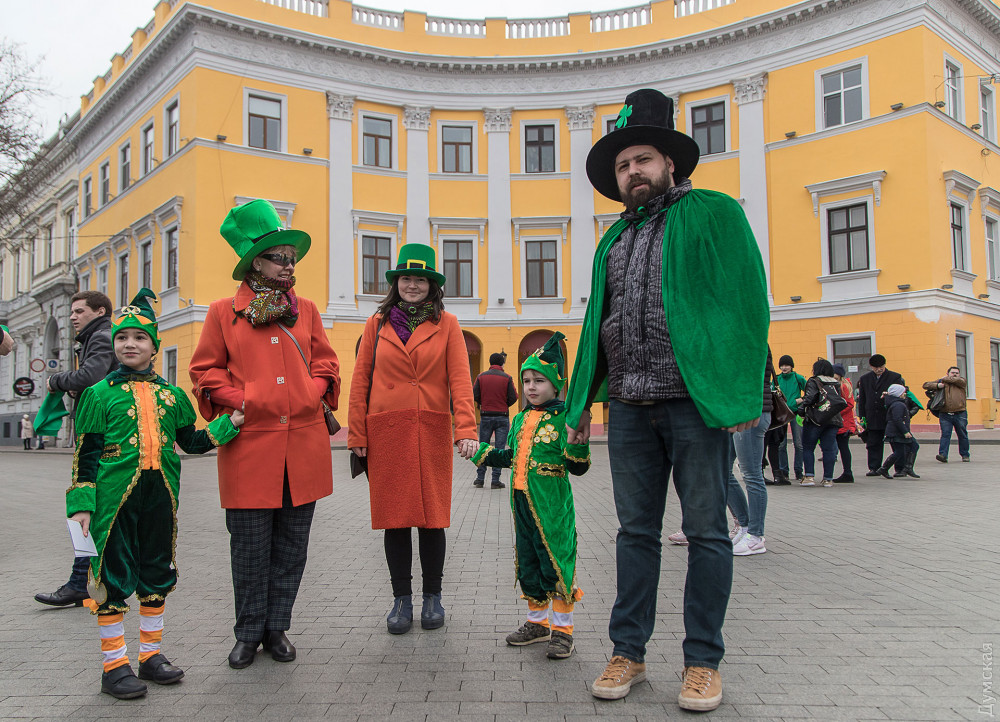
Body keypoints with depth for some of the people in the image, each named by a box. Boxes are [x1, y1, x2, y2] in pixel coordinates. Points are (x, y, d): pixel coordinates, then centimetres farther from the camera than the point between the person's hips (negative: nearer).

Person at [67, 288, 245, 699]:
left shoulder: (170, 395, 10)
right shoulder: (99, 395, -1)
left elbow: (190, 440, 16)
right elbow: (86, 454, -3)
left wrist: (230, 424, 7)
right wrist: (81, 505, -8)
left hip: (160, 496, 4)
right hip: (115, 496, -4)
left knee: (157, 574, 12)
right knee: (113, 577, 2)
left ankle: (151, 654, 26)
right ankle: (114, 665, 14)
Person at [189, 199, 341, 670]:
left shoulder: (306, 310, 13)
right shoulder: (224, 313, 5)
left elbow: (326, 362, 18)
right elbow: (205, 371, 7)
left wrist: (313, 393, 0)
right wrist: (239, 400, -7)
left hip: (303, 445, 3)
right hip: (249, 445, -2)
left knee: (291, 546, 8)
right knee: (250, 546, 4)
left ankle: (277, 628, 22)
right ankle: (249, 632, 20)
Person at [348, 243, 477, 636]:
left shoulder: (446, 324, 5)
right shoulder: (377, 324, 9)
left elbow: (460, 378, -3)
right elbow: (360, 380, 7)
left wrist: (466, 428, -14)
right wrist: (356, 434, 1)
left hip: (431, 432, -1)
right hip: (387, 433, 1)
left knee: (432, 514, 4)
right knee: (395, 515, 4)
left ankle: (432, 597, 20)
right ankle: (402, 598, 17)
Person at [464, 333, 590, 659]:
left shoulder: (563, 419, -10)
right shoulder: (521, 419, 11)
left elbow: (577, 467, -14)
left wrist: (578, 440, -30)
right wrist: (480, 452, 22)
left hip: (553, 506, -7)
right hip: (522, 503, 7)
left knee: (557, 564, -1)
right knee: (528, 564, 15)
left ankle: (562, 629, 12)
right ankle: (537, 622, 31)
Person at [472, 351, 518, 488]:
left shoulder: (481, 377, 1)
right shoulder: (507, 378, -4)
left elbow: (474, 395, -1)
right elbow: (513, 398, -6)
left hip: (485, 416, 2)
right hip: (502, 417, -2)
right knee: (499, 449, 2)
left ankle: (480, 478, 10)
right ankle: (496, 481, 1)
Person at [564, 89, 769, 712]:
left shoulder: (714, 214, 3)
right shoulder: (613, 240, 20)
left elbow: (748, 302, -5)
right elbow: (596, 323, 22)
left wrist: (744, 392, -14)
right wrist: (582, 399, 16)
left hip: (697, 402, -5)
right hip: (631, 408, 5)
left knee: (707, 532, 3)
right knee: (636, 531, 9)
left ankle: (704, 662, 14)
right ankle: (629, 653, 19)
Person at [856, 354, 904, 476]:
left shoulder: (895, 377, 3)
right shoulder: (864, 378, 11)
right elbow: (861, 400, 12)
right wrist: (862, 417, 6)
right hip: (873, 419, 2)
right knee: (873, 444, 5)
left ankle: (900, 468, 10)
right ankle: (874, 468, 11)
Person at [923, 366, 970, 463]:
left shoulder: (962, 381, 11)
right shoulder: (942, 382, 14)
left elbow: (956, 380, -11)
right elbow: (926, 385, 11)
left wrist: (945, 379, 6)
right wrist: (937, 385, -6)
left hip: (960, 414, 0)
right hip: (945, 415, 0)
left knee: (962, 435, 8)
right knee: (945, 434, -9)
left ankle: (965, 455, 21)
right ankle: (943, 455, -15)